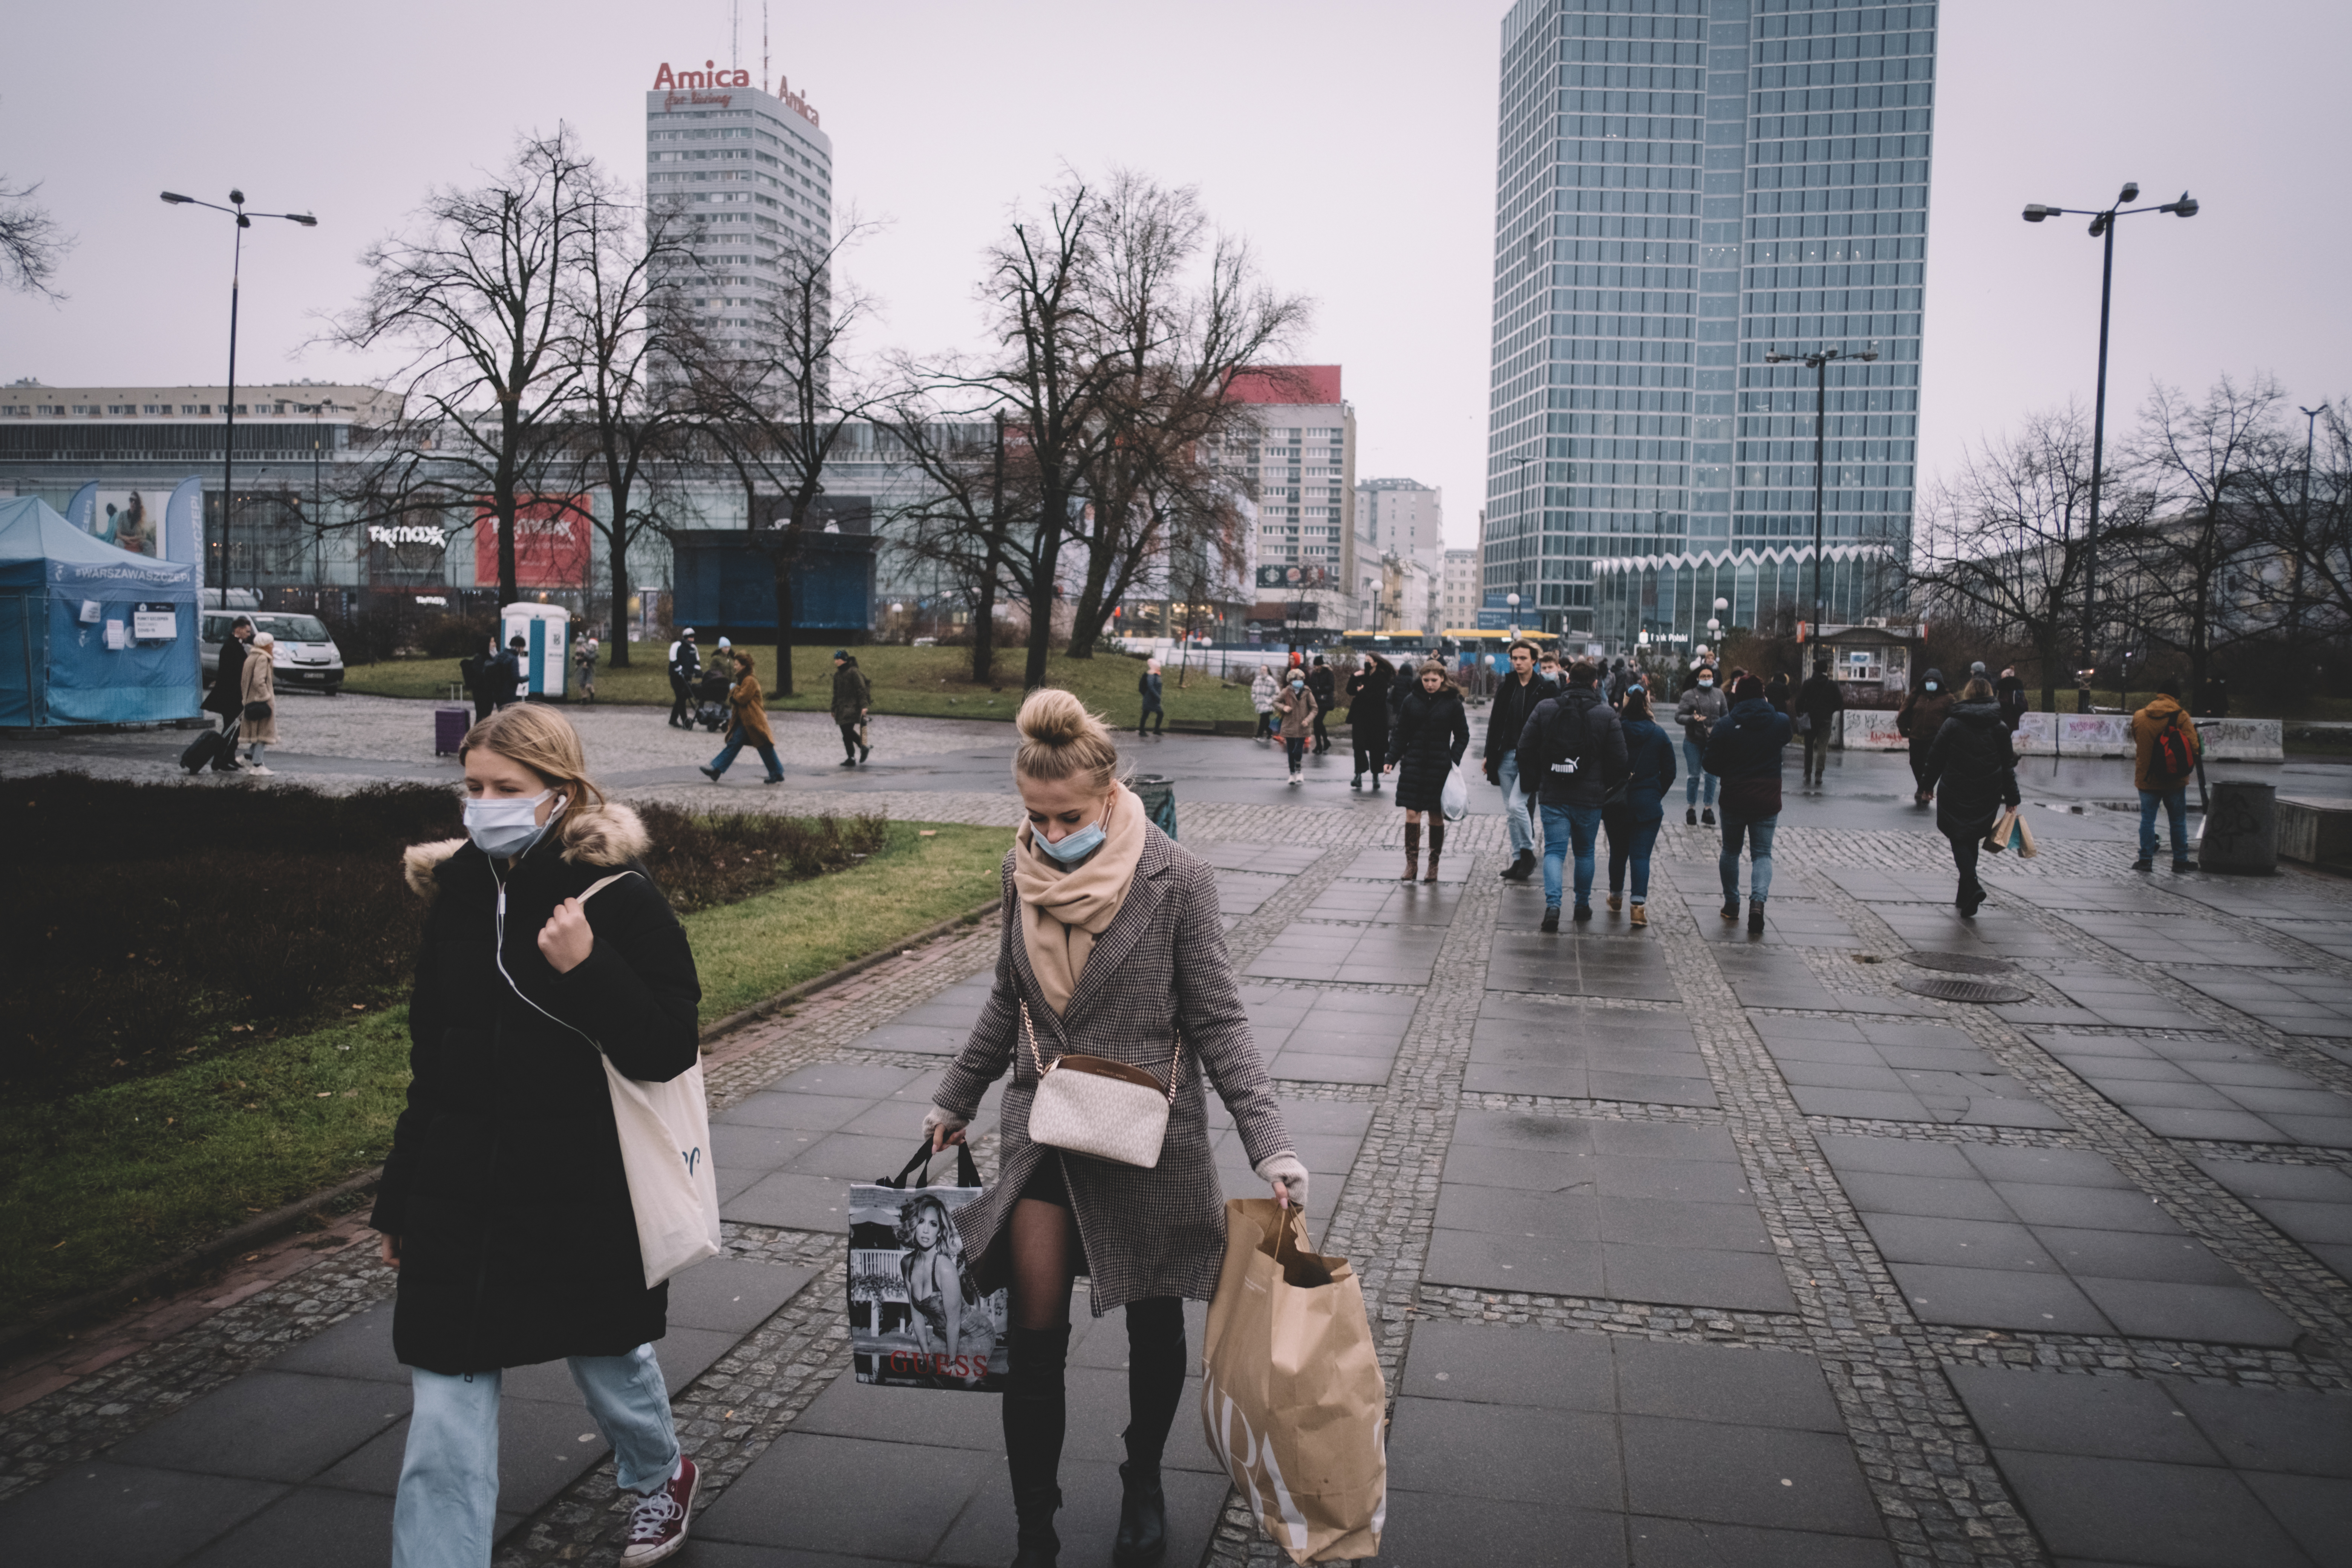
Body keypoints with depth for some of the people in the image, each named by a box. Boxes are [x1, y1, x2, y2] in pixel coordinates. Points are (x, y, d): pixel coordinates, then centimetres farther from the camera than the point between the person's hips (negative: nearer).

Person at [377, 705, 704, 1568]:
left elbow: (669, 1052, -16)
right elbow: (431, 1063, 11)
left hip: (586, 1197, -3)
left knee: (609, 1360, 19)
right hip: (461, 1198, 4)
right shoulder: (457, 894, 2)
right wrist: (398, 1201, 15)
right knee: (445, 1415, 2)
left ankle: (662, 1474, 50)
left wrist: (587, 969, -30)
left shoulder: (619, 898, -13)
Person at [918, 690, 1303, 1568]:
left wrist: (1269, 1143, -20)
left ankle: (1144, 1485, 40)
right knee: (1035, 1337, 1)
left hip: (1149, 1141, -3)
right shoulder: (1021, 870, -3)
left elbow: (1217, 1021, -12)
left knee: (1153, 1323, 15)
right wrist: (956, 1100, 18)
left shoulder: (1175, 880, -16)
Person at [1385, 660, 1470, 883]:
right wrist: (1391, 760, 0)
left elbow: (1462, 736, 6)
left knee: (1436, 816, 5)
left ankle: (1434, 865, 15)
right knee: (1412, 813, -4)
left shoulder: (1453, 703, -1)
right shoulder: (1412, 701, 4)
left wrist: (1454, 760, -7)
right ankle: (1411, 864, 0)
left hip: (1439, 767, -1)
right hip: (1414, 764, 1)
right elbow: (1400, 733, 9)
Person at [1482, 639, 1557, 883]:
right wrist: (1489, 755, 11)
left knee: (1516, 804, -15)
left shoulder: (1546, 689, -6)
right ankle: (1518, 860, 18)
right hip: (1506, 755, 5)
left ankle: (1528, 853, 3)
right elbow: (1495, 722, 13)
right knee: (1510, 812, 8)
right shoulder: (1506, 687, 8)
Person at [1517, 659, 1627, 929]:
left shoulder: (1544, 708, -3)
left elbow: (1525, 749, 0)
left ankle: (1552, 904, -17)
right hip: (1589, 797, 0)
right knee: (1585, 851, 16)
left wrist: (1539, 778, 13)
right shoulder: (1607, 714, -5)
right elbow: (1619, 759, -3)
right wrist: (1607, 786, 14)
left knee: (1554, 851, 1)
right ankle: (1583, 905, 25)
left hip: (1553, 796, 0)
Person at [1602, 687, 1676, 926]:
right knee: (1641, 854, -2)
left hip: (1615, 804, 0)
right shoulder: (1659, 735, -1)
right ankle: (1639, 904, -16)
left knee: (1618, 852, 16)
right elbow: (1669, 772, 3)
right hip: (1647, 804, 0)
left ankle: (1615, 897, 32)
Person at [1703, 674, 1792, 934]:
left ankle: (1732, 904, 24)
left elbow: (1710, 764, -7)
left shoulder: (1725, 725, -9)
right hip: (1767, 801, 1)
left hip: (1734, 800, -1)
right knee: (1762, 854, 6)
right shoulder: (1780, 722, -2)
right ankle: (1758, 900, -17)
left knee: (1731, 851, 18)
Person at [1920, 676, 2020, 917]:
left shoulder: (1952, 725, -8)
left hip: (1955, 794, -3)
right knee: (1972, 840, 17)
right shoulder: (2000, 728, 0)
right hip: (1987, 797, 3)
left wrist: (1927, 786, 9)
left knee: (1959, 840, 4)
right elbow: (2008, 767, 3)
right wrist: (2012, 798, 9)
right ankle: (1965, 895, 23)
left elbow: (1935, 759, -4)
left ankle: (1972, 886, -20)